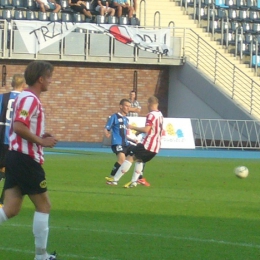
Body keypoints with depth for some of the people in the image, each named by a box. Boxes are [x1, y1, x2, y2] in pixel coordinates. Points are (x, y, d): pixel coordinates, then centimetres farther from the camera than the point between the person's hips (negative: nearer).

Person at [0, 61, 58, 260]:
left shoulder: (25, 98, 17)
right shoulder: (30, 99, -14)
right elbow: (19, 127, -25)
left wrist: (40, 136, 12)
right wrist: (41, 141, -18)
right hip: (26, 159, -10)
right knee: (44, 205, 3)